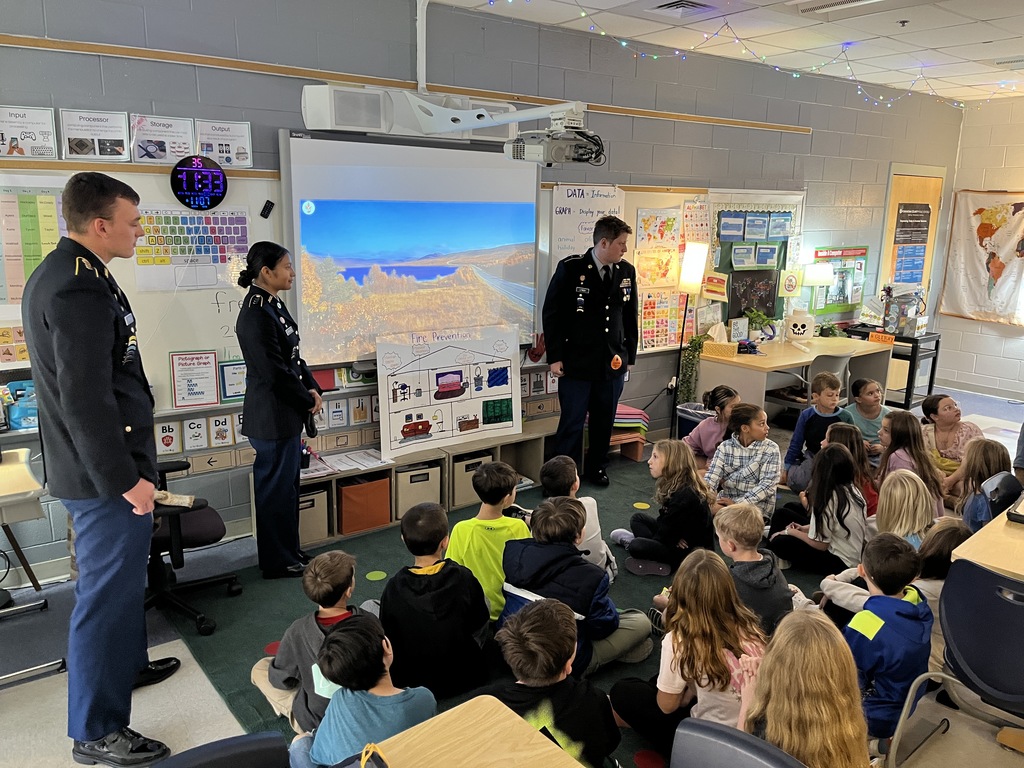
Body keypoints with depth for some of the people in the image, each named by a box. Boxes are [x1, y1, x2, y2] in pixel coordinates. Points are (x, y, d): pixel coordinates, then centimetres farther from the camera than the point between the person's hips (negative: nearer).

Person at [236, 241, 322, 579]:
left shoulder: (274, 304, 8)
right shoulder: (256, 314, -21)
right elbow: (275, 372, -22)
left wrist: (312, 388, 1)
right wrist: (308, 400, -9)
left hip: (287, 414, 10)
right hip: (272, 416, -10)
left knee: (287, 484, 19)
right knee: (275, 487, 4)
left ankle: (289, 552, 33)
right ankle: (277, 561, 20)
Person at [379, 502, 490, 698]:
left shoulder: (394, 588, -22)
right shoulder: (464, 578, -22)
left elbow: (389, 638, -8)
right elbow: (479, 625, -5)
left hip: (410, 683, 0)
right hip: (465, 677, 1)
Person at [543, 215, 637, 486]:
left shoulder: (626, 271, 4)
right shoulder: (570, 269, -10)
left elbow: (630, 317, 13)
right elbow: (551, 313, -6)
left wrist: (630, 355, 13)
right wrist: (554, 357, -8)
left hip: (613, 363, 5)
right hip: (576, 362, -4)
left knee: (604, 422, 14)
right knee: (572, 423, 2)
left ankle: (596, 468, 32)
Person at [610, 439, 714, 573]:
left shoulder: (685, 495, -28)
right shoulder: (676, 486, 2)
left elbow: (667, 533, -23)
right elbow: (665, 521, 5)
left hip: (694, 551, -10)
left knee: (635, 547, -24)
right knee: (638, 518, 10)